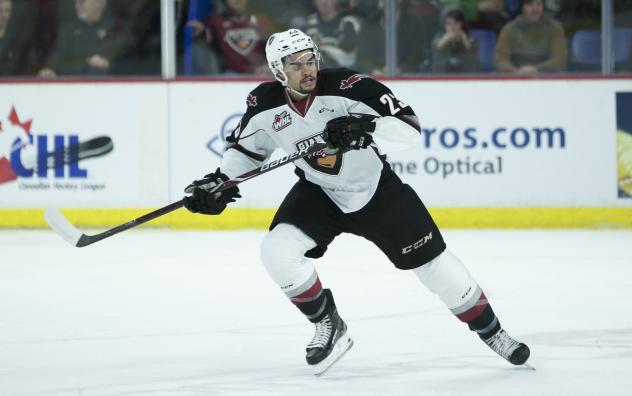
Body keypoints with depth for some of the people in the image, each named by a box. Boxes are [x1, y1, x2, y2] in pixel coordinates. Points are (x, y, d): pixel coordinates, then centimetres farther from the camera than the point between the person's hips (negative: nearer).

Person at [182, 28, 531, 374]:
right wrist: (220, 182, -7)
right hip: (319, 193, 3)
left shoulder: (347, 87, -28)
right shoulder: (264, 104, -15)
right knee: (277, 251, -20)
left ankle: (491, 331, 22)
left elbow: (410, 128, -32)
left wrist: (365, 129, -47)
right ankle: (329, 327, 0)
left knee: (432, 263, 2)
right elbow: (245, 146, 6)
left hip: (378, 190, -3)